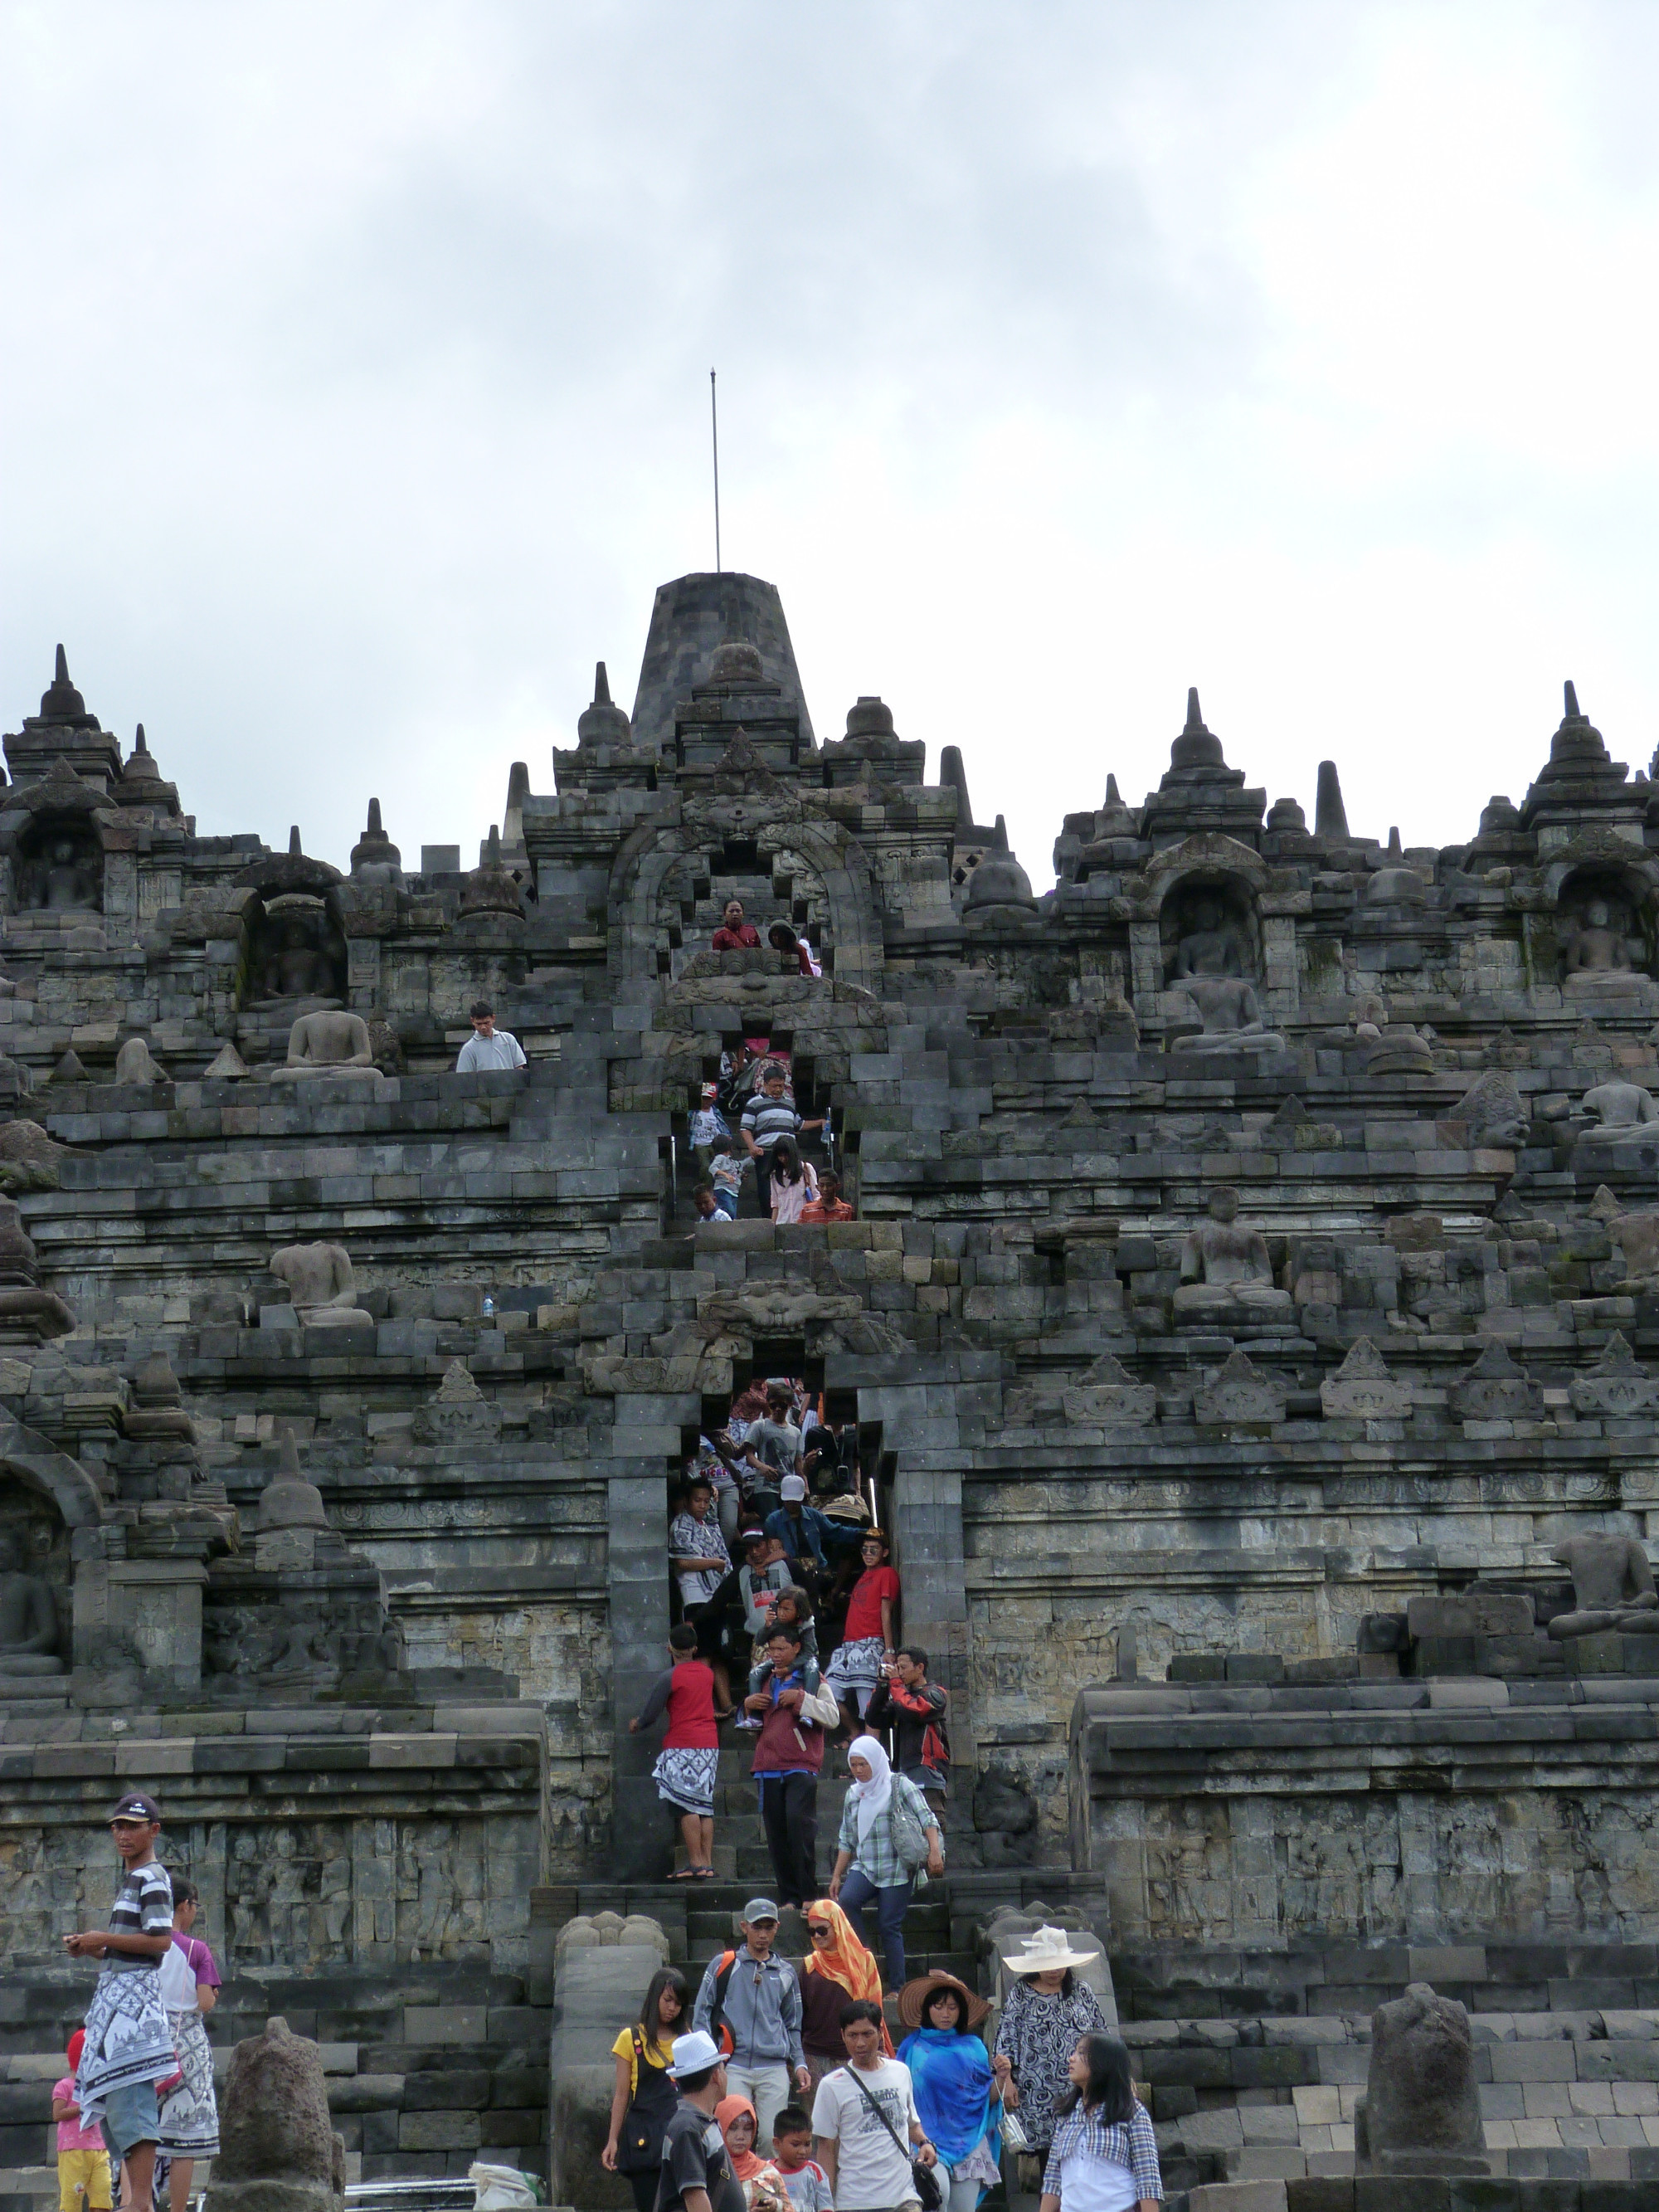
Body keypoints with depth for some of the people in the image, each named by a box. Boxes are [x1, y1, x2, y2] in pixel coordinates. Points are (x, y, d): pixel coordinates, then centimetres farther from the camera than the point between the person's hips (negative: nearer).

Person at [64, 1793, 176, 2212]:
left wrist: (103, 1940, -11)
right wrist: (89, 1948, 11)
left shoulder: (152, 1877, -7)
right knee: (112, 2097, 11)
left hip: (134, 1991, -11)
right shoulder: (131, 1879, 23)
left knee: (129, 2092, -16)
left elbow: (160, 1941, -18)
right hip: (116, 1993, 11)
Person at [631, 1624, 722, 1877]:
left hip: (683, 1746, -7)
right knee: (704, 1806, 7)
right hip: (710, 1744, 7)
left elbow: (650, 1712, -1)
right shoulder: (707, 1672, 12)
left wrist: (636, 1724, 20)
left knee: (687, 1806, -7)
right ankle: (708, 1864, 3)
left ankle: (696, 1864, -13)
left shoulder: (669, 1678, -7)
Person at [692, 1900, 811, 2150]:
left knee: (771, 2139, -3)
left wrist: (799, 2063, 9)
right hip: (734, 2067, -2)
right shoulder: (723, 1965, 7)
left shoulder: (786, 1974, 16)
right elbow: (701, 2014, 7)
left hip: (774, 2070, 2)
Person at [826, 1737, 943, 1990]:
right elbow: (846, 1840, 20)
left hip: (897, 1868, -4)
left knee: (889, 1926, -8)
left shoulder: (899, 1785, 1)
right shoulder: (853, 1795, 16)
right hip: (864, 1867, 4)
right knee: (846, 1901, -25)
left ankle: (897, 1987, 2)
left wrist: (934, 1850, -21)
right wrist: (837, 1876, 16)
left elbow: (927, 1817, -7)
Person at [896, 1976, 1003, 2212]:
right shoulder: (913, 2047, 8)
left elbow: (989, 2098, 10)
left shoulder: (973, 2046, 11)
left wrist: (1001, 2076, -7)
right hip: (928, 2141, -1)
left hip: (969, 2139, 1)